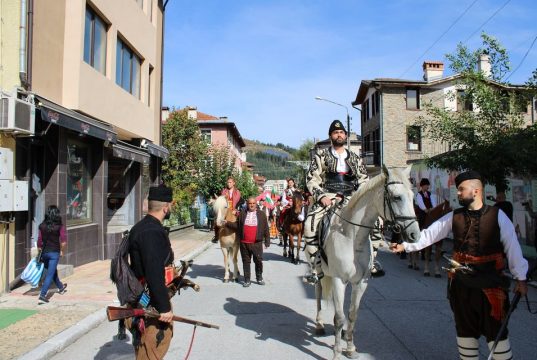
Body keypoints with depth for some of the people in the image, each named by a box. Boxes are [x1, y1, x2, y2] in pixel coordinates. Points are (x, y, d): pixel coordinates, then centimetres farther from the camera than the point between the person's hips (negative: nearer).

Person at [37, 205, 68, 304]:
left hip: (44, 252, 5)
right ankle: (42, 296, -5)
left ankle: (61, 287, 44)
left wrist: (40, 251, 13)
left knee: (53, 271, 23)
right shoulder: (60, 226, -12)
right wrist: (62, 251, 3)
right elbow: (64, 241, -12)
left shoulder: (42, 226, -3)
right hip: (54, 252, -5)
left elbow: (39, 241, 0)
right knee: (50, 274, 1)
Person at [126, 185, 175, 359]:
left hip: (141, 299, 10)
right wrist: (164, 308, -22)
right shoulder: (152, 232, -23)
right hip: (152, 305, -10)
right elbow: (155, 274, -27)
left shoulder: (141, 227, 10)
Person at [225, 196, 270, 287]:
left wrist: (267, 241, 0)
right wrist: (227, 224, -5)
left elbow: (266, 229, 2)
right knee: (246, 261, 9)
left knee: (258, 261, 6)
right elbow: (237, 225, 8)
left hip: (257, 243, -1)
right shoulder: (242, 214, 5)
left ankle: (259, 278, 25)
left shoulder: (261, 214, 2)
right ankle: (247, 280, 19)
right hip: (244, 243, 1)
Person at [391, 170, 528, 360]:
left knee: (495, 329, 6)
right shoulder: (454, 216, 1)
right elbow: (430, 234, -2)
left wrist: (520, 278, -2)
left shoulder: (497, 215, -7)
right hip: (461, 282, 3)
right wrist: (405, 245, -11)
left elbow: (512, 247, -4)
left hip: (490, 282, -3)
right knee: (465, 329, 15)